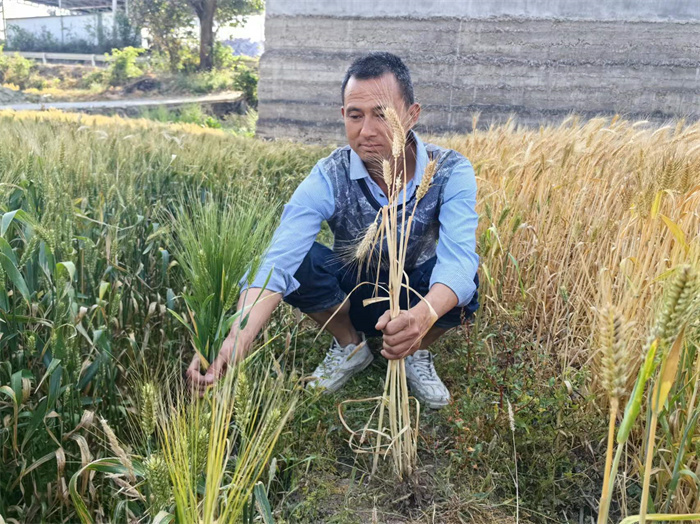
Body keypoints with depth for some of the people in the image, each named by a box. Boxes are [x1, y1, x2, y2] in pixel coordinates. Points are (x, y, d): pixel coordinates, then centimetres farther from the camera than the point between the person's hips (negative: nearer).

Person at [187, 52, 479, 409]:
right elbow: (279, 261, -36)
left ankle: (418, 352, 0)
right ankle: (349, 345, 1)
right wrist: (237, 340, -55)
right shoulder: (328, 180, -24)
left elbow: (459, 257, -38)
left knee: (464, 284, -34)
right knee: (299, 262, -29)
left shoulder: (451, 172, -23)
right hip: (354, 296, 1)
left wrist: (423, 315, -62)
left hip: (418, 298, 0)